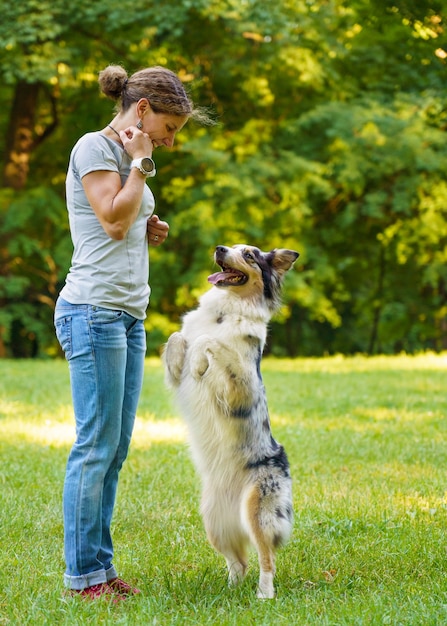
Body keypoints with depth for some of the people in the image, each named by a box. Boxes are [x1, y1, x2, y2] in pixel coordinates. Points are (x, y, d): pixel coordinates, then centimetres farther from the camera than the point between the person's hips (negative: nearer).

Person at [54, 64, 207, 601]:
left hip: (129, 316, 9)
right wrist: (140, 163, -6)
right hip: (93, 311, -9)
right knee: (96, 446, -7)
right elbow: (114, 220, -15)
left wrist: (150, 233, 9)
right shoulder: (94, 148, -5)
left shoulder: (127, 157, 21)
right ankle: (83, 574, -1)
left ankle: (100, 567, 14)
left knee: (114, 450, 8)